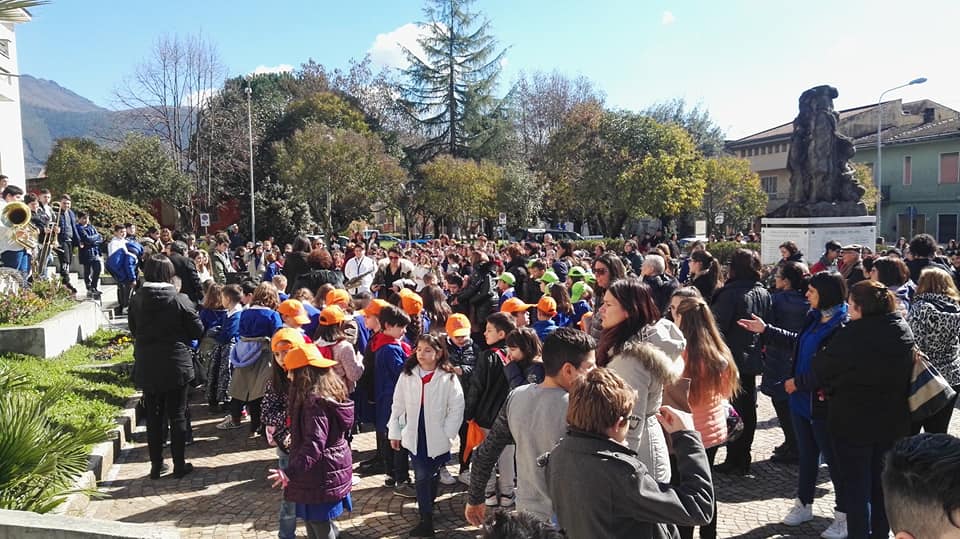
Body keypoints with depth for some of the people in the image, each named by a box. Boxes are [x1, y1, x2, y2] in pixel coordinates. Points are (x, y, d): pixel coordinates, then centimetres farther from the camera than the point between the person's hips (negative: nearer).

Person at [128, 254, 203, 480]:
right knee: (177, 416, 7)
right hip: (175, 366, -3)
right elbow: (197, 330, -8)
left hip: (146, 367, 3)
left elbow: (133, 329, 8)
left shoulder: (137, 300, -5)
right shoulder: (179, 300, -15)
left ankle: (156, 465, 21)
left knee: (153, 417, 13)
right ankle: (179, 465, 14)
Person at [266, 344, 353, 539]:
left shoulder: (315, 401, -24)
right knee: (321, 521, 21)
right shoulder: (332, 392, 5)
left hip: (320, 475, -9)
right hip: (335, 467, 9)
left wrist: (291, 472, -35)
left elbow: (314, 444, -29)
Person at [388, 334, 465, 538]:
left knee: (433, 474, 15)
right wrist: (394, 432, 4)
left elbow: (456, 408, -7)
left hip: (437, 437, -1)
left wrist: (447, 432, -9)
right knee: (421, 476, 0)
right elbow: (398, 405, 3)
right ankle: (426, 521, 9)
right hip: (414, 436, 1)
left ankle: (428, 506, 39)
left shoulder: (448, 378, -11)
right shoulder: (407, 376, -2)